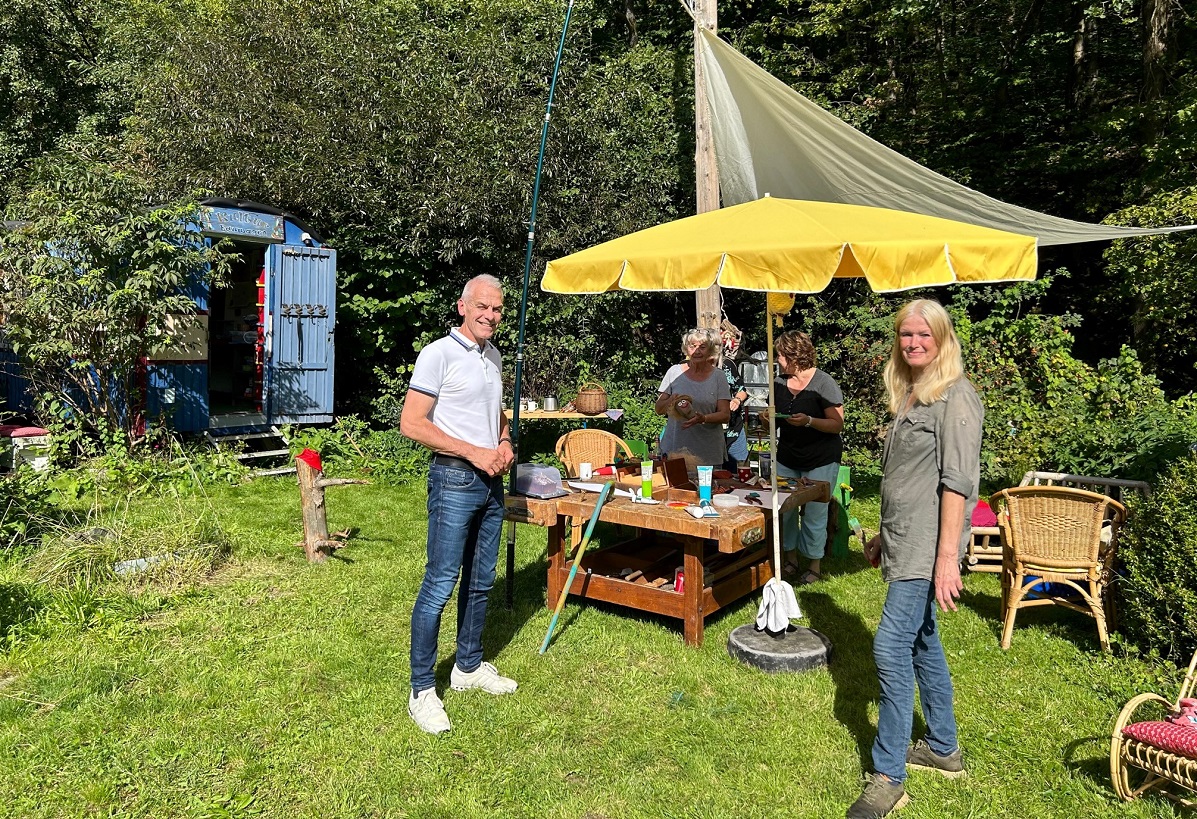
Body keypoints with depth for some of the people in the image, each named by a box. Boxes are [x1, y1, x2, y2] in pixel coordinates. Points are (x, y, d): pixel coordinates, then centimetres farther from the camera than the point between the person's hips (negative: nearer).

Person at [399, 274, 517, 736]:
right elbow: (411, 424, -16)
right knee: (440, 584, -5)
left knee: (481, 581, 15)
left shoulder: (493, 356, 14)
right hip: (455, 479, -8)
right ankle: (422, 691, 6)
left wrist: (505, 442, 4)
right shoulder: (439, 355, -11)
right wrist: (474, 453, -18)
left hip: (491, 481, 8)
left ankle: (469, 668, 31)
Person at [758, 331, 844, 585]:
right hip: (787, 457, 6)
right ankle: (791, 559, 25)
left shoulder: (824, 383, -13)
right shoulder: (779, 383, 5)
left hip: (821, 460, -6)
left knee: (814, 515, -1)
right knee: (784, 510, 7)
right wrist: (768, 418, -7)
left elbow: (838, 424, -15)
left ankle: (815, 566, 16)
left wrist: (809, 421, -29)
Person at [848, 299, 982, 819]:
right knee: (922, 642, 17)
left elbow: (956, 482, -19)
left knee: (891, 648, -10)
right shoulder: (909, 397, 15)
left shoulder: (955, 396, -11)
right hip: (904, 542, 9)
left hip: (928, 547, -9)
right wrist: (883, 536, 22)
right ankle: (943, 749, 32)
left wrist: (947, 556, -23)